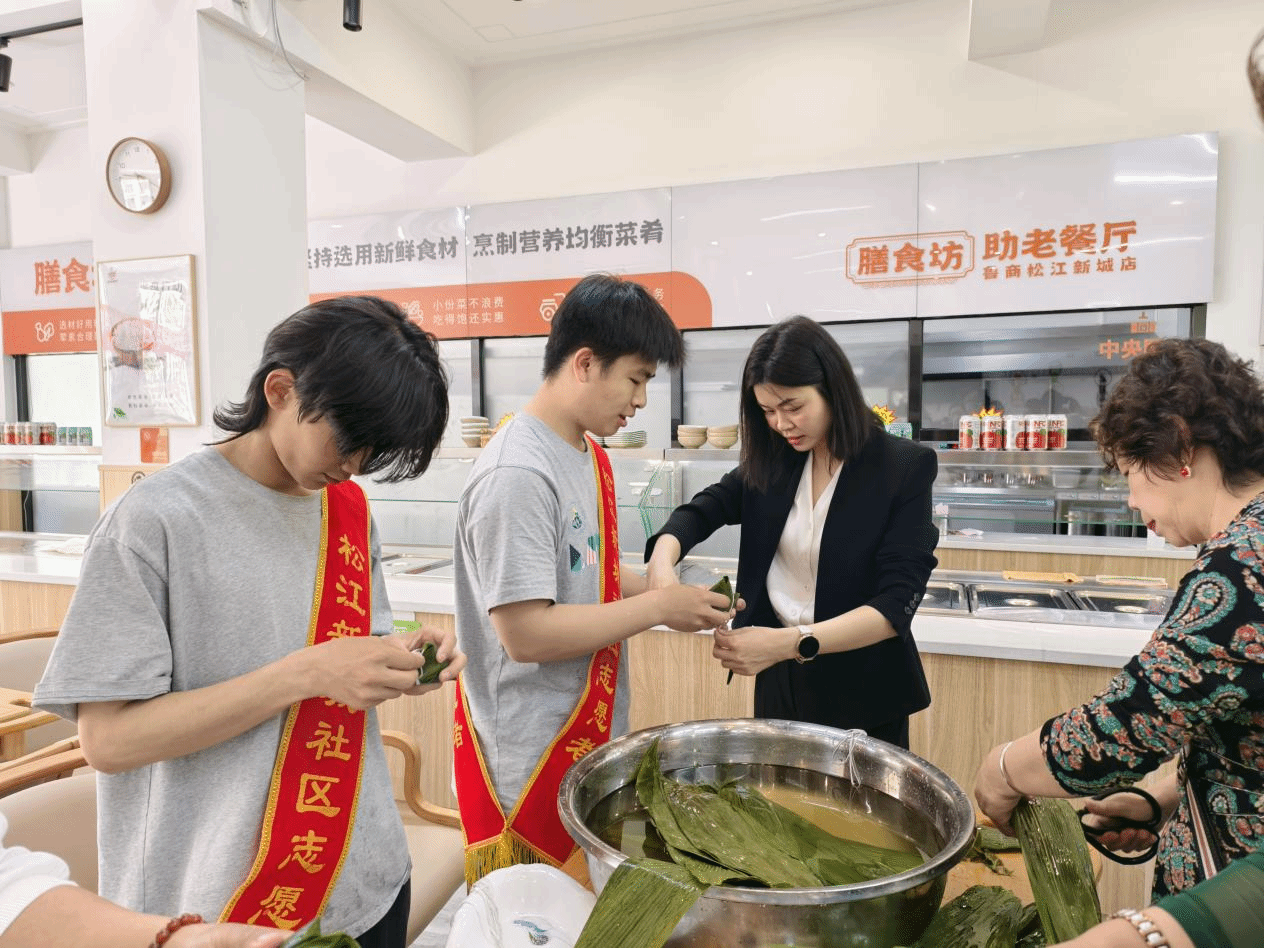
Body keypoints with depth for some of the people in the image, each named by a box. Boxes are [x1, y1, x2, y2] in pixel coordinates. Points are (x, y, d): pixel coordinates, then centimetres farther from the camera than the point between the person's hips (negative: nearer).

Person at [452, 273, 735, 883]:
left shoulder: (590, 455, 5)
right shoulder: (518, 474, -24)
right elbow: (526, 634, -26)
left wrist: (663, 591, 0)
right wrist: (657, 609, -20)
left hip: (591, 734, 9)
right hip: (529, 758, -8)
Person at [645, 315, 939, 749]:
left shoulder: (905, 468, -16)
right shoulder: (772, 461, -3)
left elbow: (896, 604, -21)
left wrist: (790, 642, -35)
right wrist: (663, 559, -25)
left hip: (863, 688, -4)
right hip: (779, 677, 4)